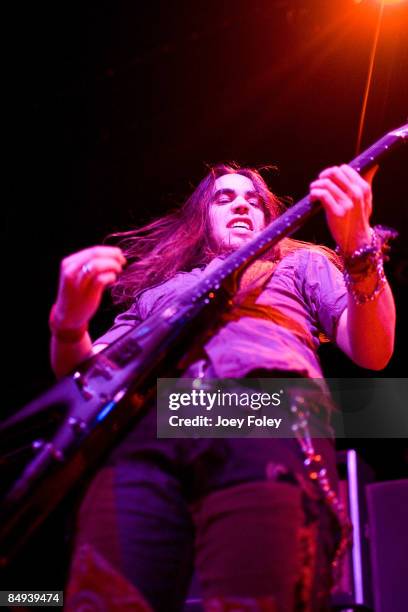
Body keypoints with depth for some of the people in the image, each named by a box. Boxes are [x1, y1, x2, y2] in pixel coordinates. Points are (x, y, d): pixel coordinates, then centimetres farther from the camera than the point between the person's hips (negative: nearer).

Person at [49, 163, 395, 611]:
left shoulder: (302, 262, 31)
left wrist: (359, 251, -3)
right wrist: (69, 323, 3)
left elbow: (373, 353, 14)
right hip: (143, 419, 2)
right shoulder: (156, 285, 36)